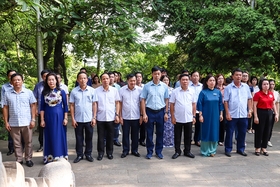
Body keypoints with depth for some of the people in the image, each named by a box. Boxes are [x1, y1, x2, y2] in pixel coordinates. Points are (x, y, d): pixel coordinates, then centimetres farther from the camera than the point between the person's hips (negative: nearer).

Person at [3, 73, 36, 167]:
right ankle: (19, 160, 22)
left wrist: (33, 120, -4)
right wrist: (6, 122, 2)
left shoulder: (29, 92, 0)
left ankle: (28, 159, 21)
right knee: (16, 143, 10)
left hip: (26, 123, -1)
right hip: (13, 123, 1)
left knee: (28, 142, 8)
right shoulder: (7, 94, 3)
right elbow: (5, 108, 6)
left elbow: (33, 106, 1)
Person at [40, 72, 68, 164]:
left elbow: (65, 106, 0)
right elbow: (42, 107, 4)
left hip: (59, 117, -1)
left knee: (60, 137, 4)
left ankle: (60, 157, 16)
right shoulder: (44, 92, 3)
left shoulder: (61, 92, -2)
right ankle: (49, 158, 20)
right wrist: (42, 120, -1)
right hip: (48, 118, 2)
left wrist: (65, 118, -5)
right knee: (49, 137, 9)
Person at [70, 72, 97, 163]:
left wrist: (94, 118, -3)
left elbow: (94, 104, 1)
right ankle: (79, 155, 24)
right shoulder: (74, 91, -2)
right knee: (79, 138, 10)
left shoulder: (92, 90, -2)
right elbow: (72, 105, 1)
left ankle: (88, 154, 25)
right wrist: (73, 119, -3)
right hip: (78, 119, 0)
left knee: (89, 138, 11)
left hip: (89, 119, 0)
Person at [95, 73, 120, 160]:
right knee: (100, 136, 8)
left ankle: (109, 152, 24)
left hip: (111, 117, 1)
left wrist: (117, 115, -1)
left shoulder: (114, 90, 0)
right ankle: (100, 152, 22)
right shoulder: (96, 90, -3)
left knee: (110, 136, 10)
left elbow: (117, 103, 5)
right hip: (100, 117, -1)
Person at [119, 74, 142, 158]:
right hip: (125, 117, 0)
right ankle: (125, 150, 23)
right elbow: (120, 104, 1)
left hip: (136, 117, 0)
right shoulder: (122, 90, -4)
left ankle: (134, 150, 26)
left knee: (135, 135, 11)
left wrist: (141, 115, -2)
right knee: (125, 135, 9)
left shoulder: (140, 90, -5)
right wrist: (120, 116, -1)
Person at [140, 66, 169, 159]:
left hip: (161, 112, 2)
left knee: (160, 133, 9)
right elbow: (143, 100, -2)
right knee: (149, 133, 6)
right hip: (150, 112, -1)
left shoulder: (164, 86, 2)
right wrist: (144, 114, -7)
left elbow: (166, 100, 7)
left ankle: (159, 151, 23)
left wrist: (166, 113, 1)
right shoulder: (147, 86, -3)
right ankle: (149, 152, 19)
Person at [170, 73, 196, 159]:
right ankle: (177, 151, 22)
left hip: (189, 119, 2)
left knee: (188, 136, 11)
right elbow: (172, 104, -2)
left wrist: (194, 116, 3)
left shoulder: (192, 91, 3)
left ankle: (187, 151, 25)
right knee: (177, 136, 8)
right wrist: (172, 116, -5)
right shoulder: (175, 91, -4)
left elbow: (194, 104, 7)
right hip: (178, 118, -2)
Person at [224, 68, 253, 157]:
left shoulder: (246, 86, 5)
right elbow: (226, 101, -6)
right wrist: (227, 113, -11)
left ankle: (240, 149, 26)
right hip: (232, 115, -3)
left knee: (242, 133, 12)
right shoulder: (228, 87, -5)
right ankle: (228, 150, 16)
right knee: (229, 133, 5)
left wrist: (250, 110, 2)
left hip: (244, 115, 4)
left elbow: (249, 99, 10)